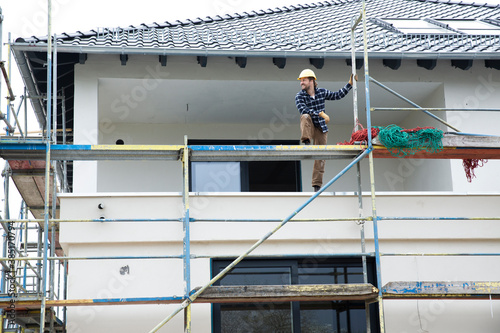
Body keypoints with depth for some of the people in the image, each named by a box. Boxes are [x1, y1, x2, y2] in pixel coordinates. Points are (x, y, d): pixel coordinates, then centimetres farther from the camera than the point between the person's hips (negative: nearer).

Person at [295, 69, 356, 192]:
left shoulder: (322, 92, 0)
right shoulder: (299, 96, -9)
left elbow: (338, 95, 11)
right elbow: (303, 109, -25)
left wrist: (350, 84, 6)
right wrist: (320, 113, -33)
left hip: (321, 128, 2)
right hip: (309, 127, -2)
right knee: (305, 117, -35)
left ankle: (317, 185, 5)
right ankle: (306, 142, -47)